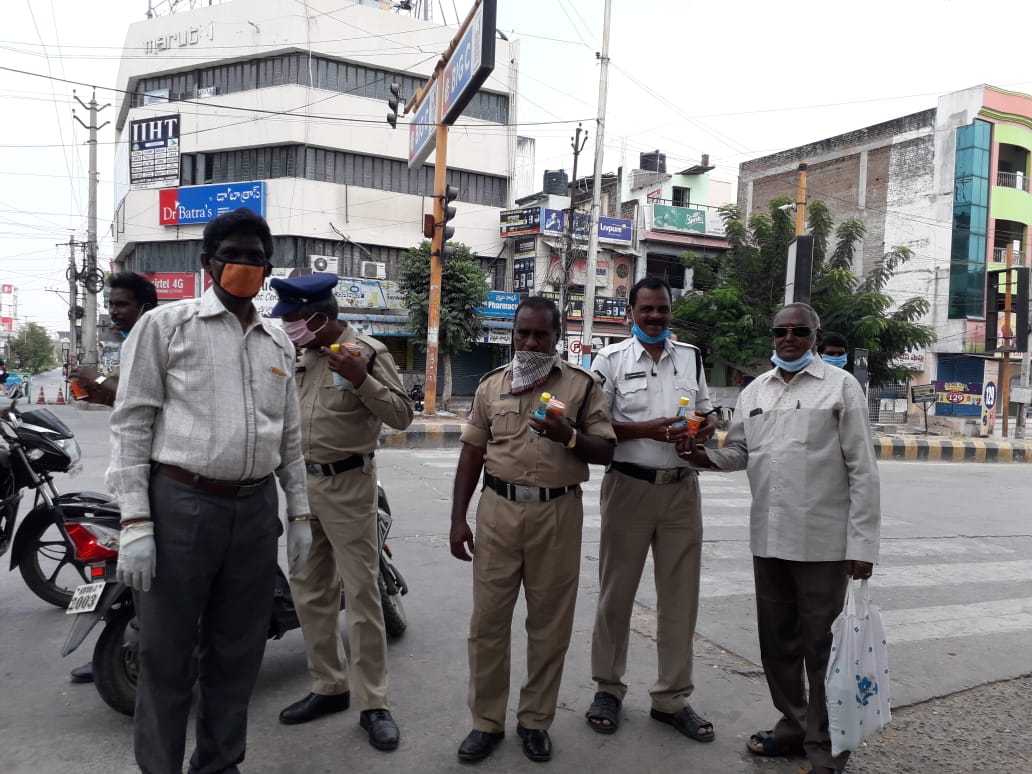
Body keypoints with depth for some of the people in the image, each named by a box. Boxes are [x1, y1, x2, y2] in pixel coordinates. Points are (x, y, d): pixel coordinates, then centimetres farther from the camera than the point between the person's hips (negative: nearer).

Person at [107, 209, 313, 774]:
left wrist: (299, 514, 14)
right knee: (167, 657, 6)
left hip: (256, 511, 5)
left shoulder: (278, 343, 14)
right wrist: (135, 523, -11)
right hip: (180, 507, -4)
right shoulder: (165, 325, 0)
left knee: (238, 654, 14)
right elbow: (132, 423, -5)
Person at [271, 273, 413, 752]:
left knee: (361, 594, -2)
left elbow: (402, 415, -14)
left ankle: (373, 704, 8)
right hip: (303, 481, 7)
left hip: (348, 484, -7)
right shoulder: (303, 355, 11)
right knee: (309, 591, 13)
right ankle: (328, 687, 27)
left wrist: (361, 379, -24)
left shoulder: (367, 351, -10)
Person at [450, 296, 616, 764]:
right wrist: (458, 518, 5)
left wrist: (569, 435, -20)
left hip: (557, 513, -1)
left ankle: (536, 720, 25)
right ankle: (486, 721, 21)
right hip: (498, 510, 2)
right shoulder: (491, 385, 8)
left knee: (549, 623, 8)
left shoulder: (583, 385, 1)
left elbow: (605, 452, 0)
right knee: (487, 620, 5)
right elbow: (472, 453, 9)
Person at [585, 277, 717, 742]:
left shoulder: (690, 357, 10)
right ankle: (608, 689, 24)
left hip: (682, 489, 4)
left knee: (680, 595, 8)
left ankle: (671, 697, 22)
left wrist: (707, 426, -6)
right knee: (616, 591, 8)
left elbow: (705, 412, 18)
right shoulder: (611, 359, -1)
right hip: (629, 486, -3)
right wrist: (649, 430, -17)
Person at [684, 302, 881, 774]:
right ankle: (793, 727, 34)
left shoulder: (841, 386, -3)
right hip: (767, 537, 5)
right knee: (777, 641, 16)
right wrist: (706, 456, -7)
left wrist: (862, 543, -12)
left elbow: (862, 470, -6)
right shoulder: (754, 391, 12)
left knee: (822, 647, 5)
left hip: (823, 540, -5)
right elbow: (738, 452, 16)